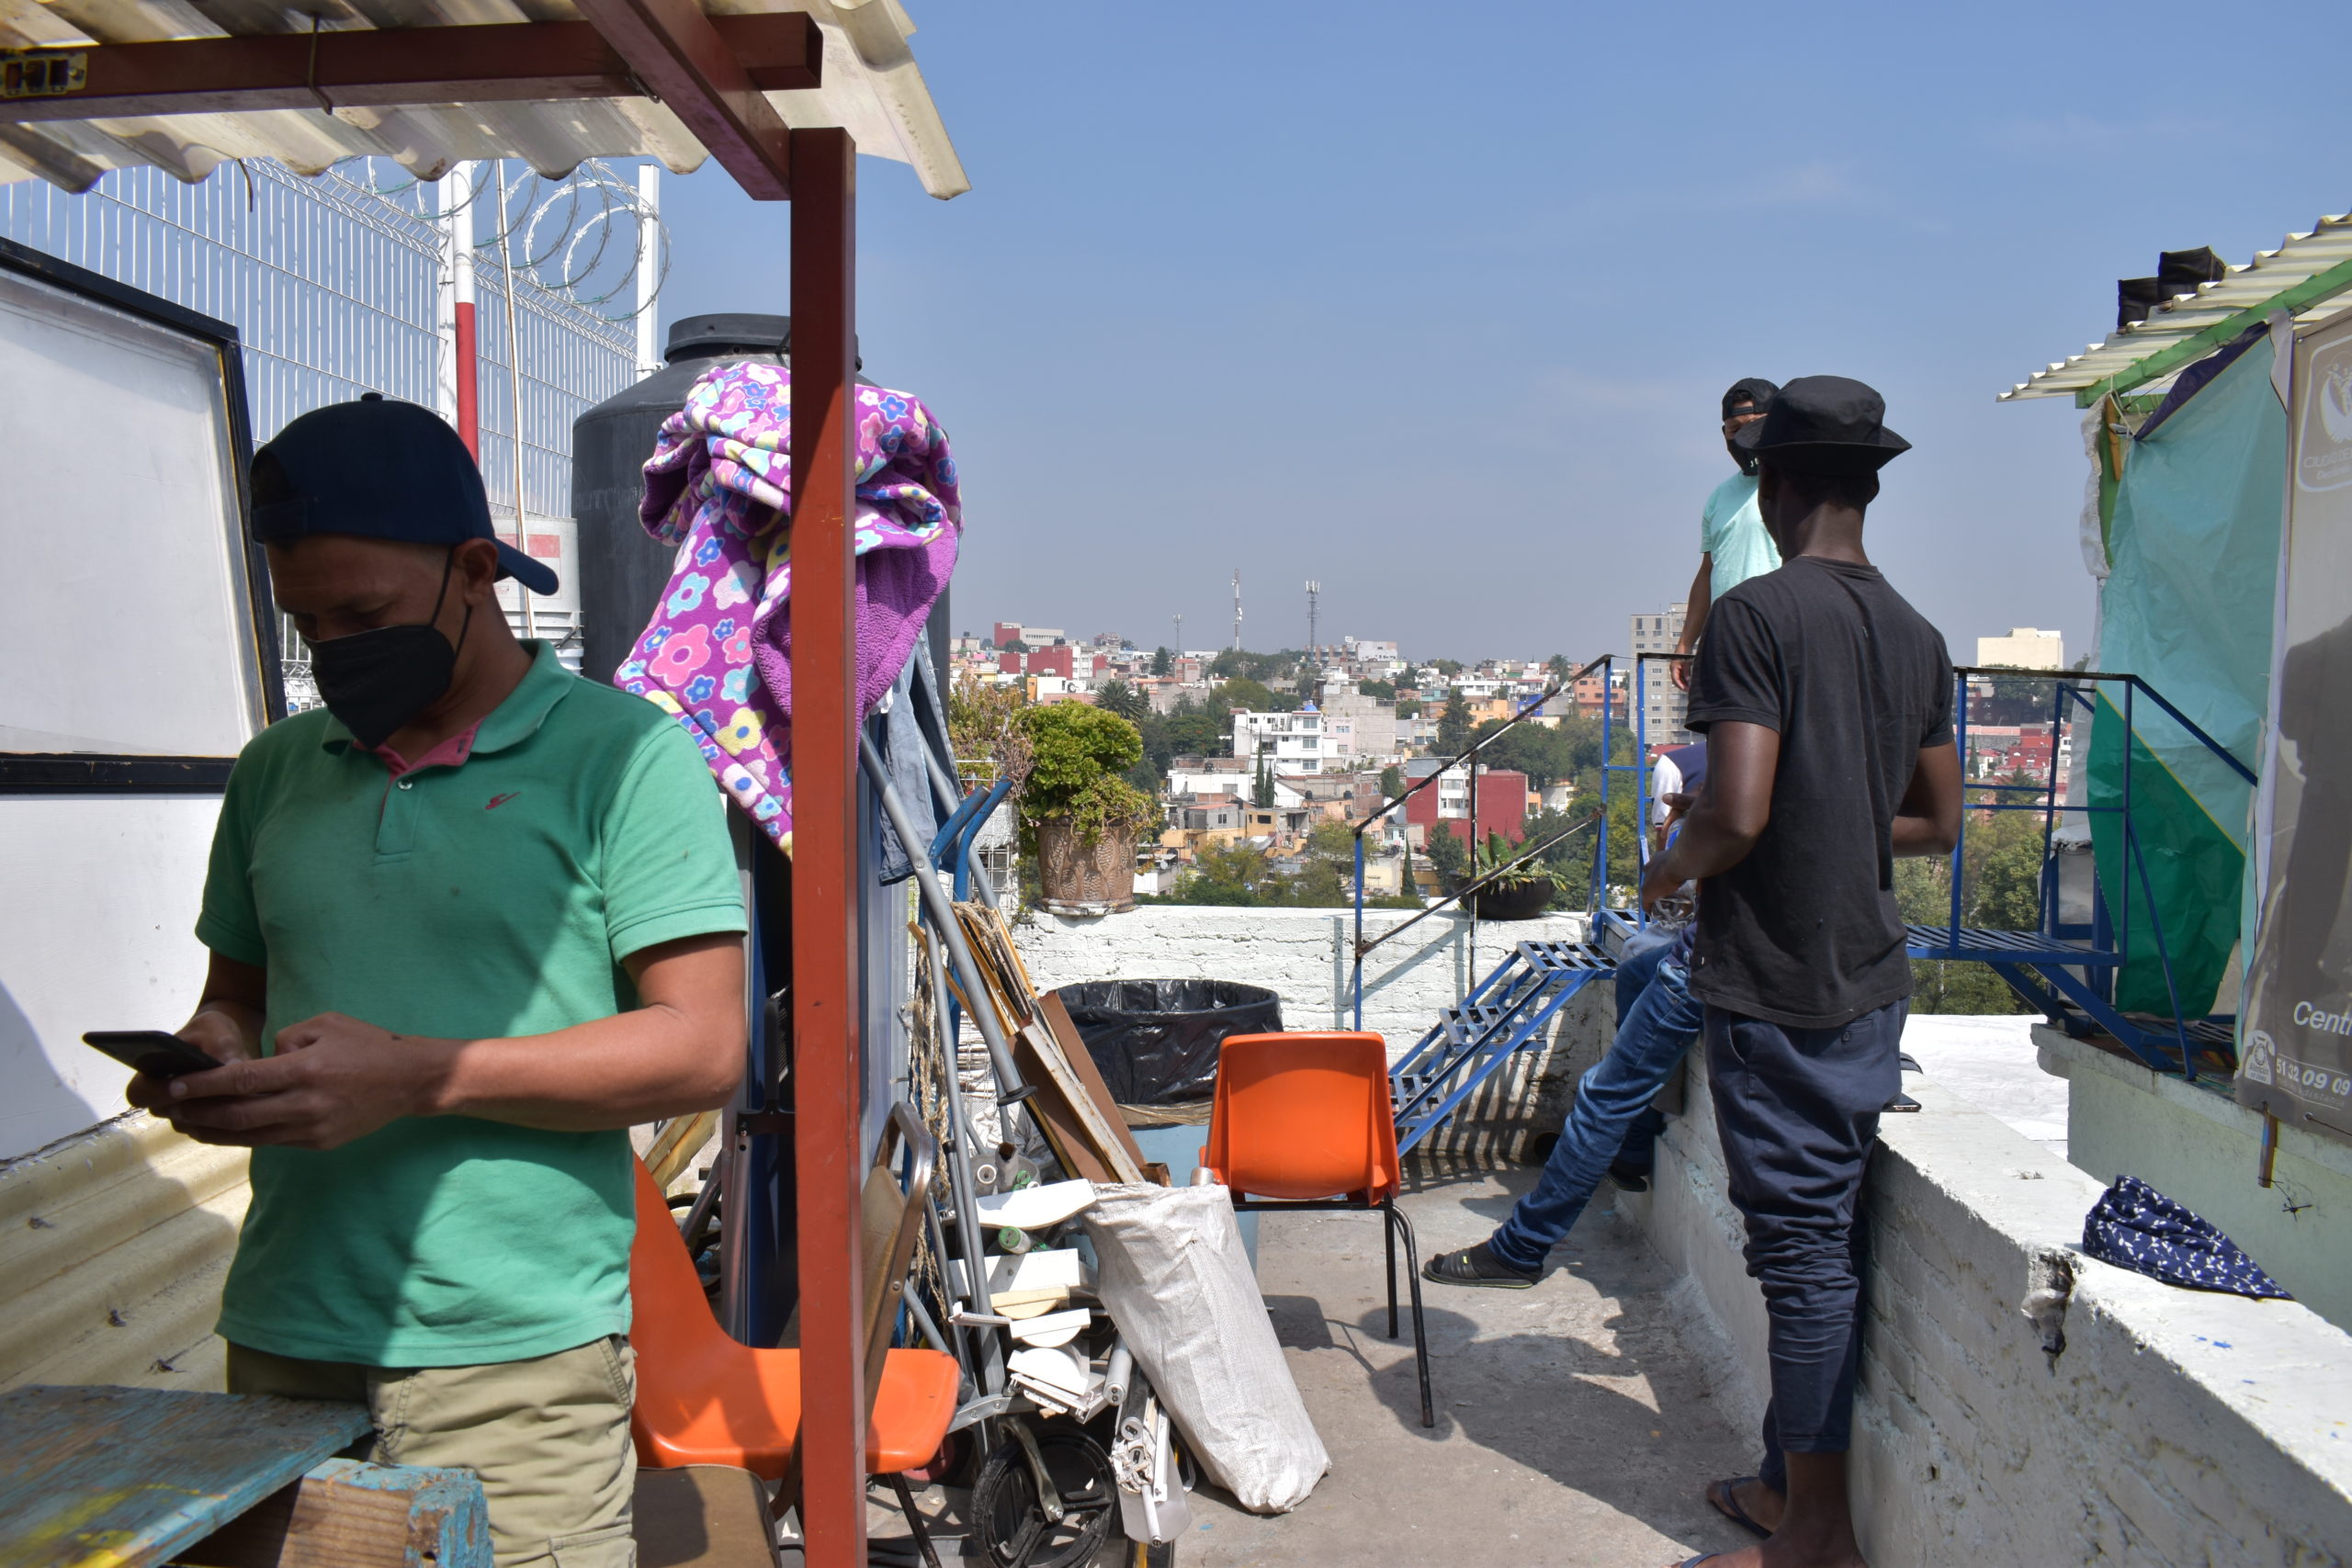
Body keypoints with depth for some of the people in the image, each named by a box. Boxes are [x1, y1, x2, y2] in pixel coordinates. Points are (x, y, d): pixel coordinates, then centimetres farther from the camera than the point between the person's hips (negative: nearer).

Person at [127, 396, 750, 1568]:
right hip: (280, 1341, 5)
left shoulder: (624, 755, -5)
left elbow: (703, 1049, -11)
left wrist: (418, 1077, -18)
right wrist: (211, 1058, -1)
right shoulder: (278, 769, 14)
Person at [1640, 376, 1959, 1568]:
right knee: (1830, 1235, 14)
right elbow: (1937, 823, 15)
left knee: (1804, 1245, 0)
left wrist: (1670, 865, -3)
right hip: (1871, 979, 8)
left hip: (1774, 986, -7)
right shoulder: (1917, 635, 9)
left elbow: (1737, 813, -22)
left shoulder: (1757, 614, -14)